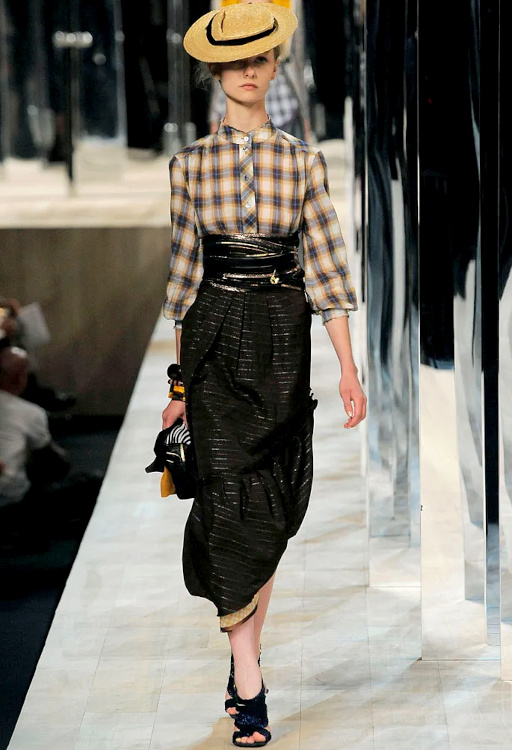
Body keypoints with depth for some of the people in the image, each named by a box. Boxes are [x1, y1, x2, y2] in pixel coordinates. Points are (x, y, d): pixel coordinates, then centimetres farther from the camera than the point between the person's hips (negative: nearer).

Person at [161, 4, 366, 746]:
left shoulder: (303, 159, 6)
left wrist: (348, 368, -2)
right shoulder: (191, 162, 5)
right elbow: (184, 271, 9)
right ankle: (249, 688, -9)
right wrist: (180, 379, 10)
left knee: (274, 503, 4)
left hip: (283, 335, 1)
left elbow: (327, 266, 4)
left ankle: (244, 656, 20)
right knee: (231, 491, -10)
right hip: (215, 335, -1)